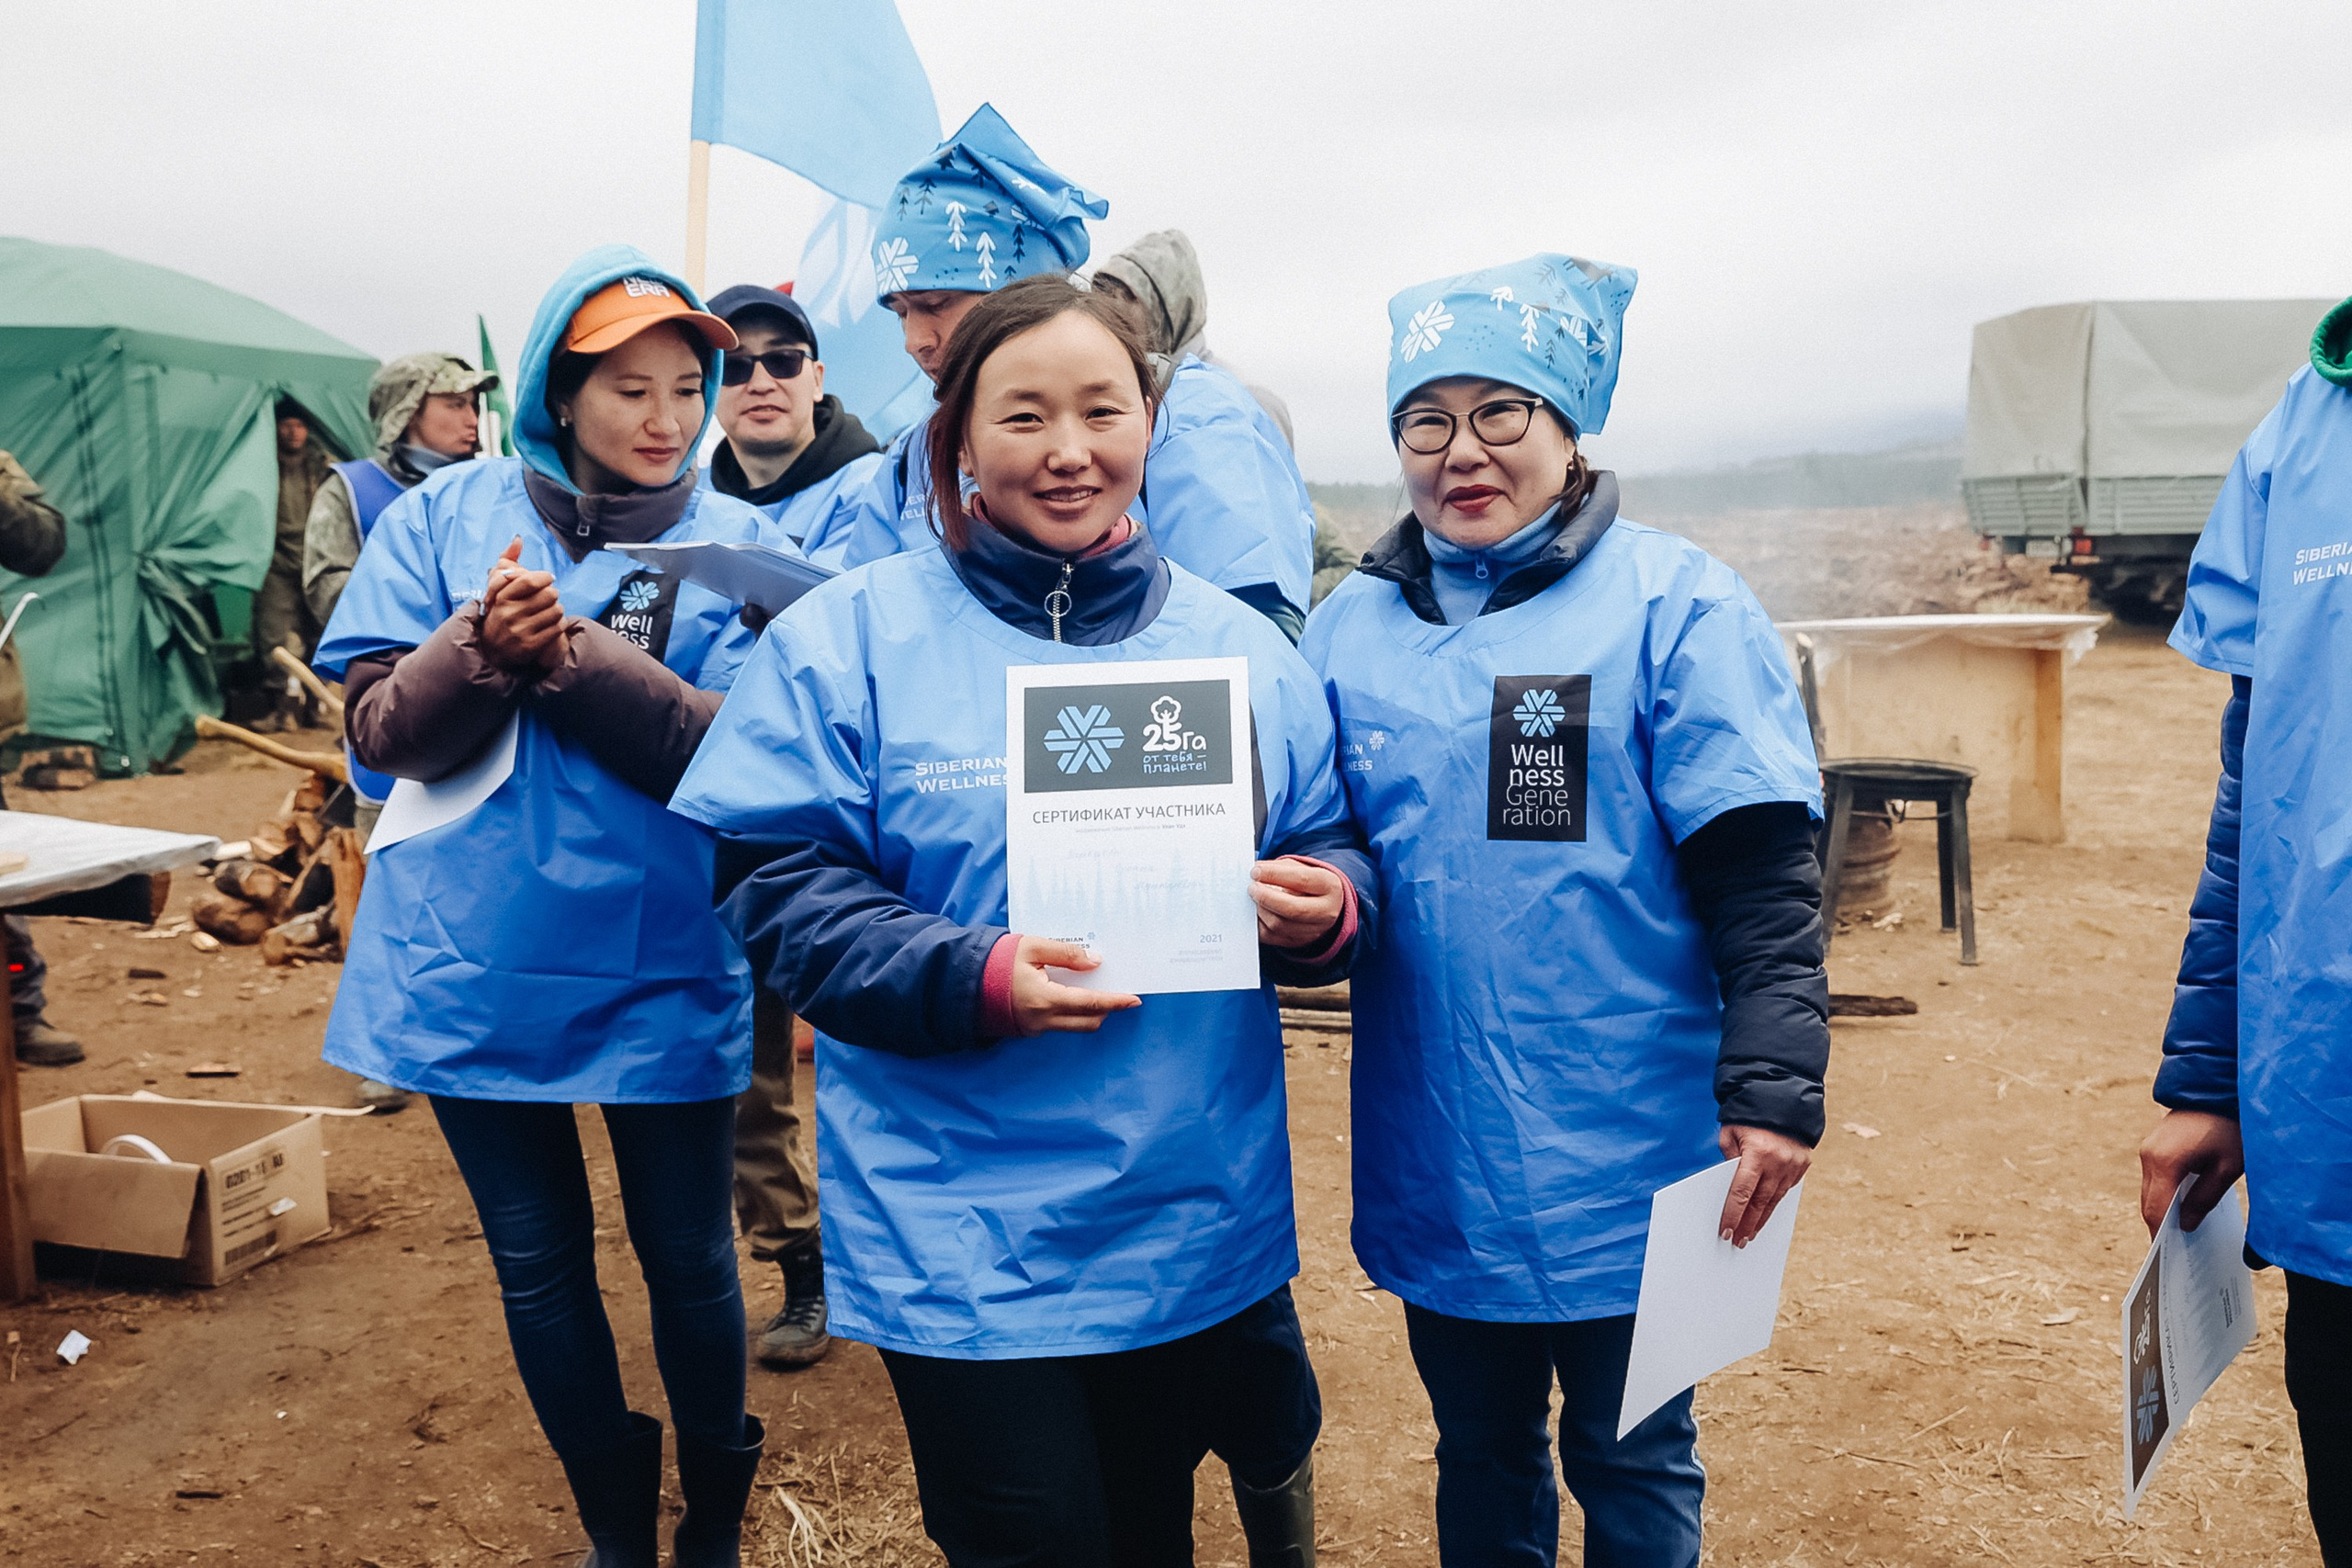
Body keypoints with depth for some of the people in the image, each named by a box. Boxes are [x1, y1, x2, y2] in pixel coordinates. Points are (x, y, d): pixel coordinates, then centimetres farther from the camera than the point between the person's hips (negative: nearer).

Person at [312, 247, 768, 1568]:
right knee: (540, 1263, 14)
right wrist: (484, 646, -21)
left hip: (666, 972, -1)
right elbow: (384, 730, -3)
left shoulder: (738, 544, -2)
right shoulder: (448, 516, 2)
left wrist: (570, 650, -23)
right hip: (479, 964, 2)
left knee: (688, 1258, 9)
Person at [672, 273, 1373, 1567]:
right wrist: (978, 979, -24)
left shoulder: (1241, 645, 6)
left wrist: (1323, 910, -13)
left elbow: (1329, 853, 11)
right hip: (965, 1250, -3)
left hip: (1200, 1223, 3)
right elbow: (784, 894, -8)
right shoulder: (848, 637, -4)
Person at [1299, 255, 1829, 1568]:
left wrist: (1774, 1091, -18)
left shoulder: (1671, 602, -7)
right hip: (1437, 1159, 4)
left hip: (1625, 1159, -4)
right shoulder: (1352, 624, 6)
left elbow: (1763, 878, -12)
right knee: (1480, 1458, 21)